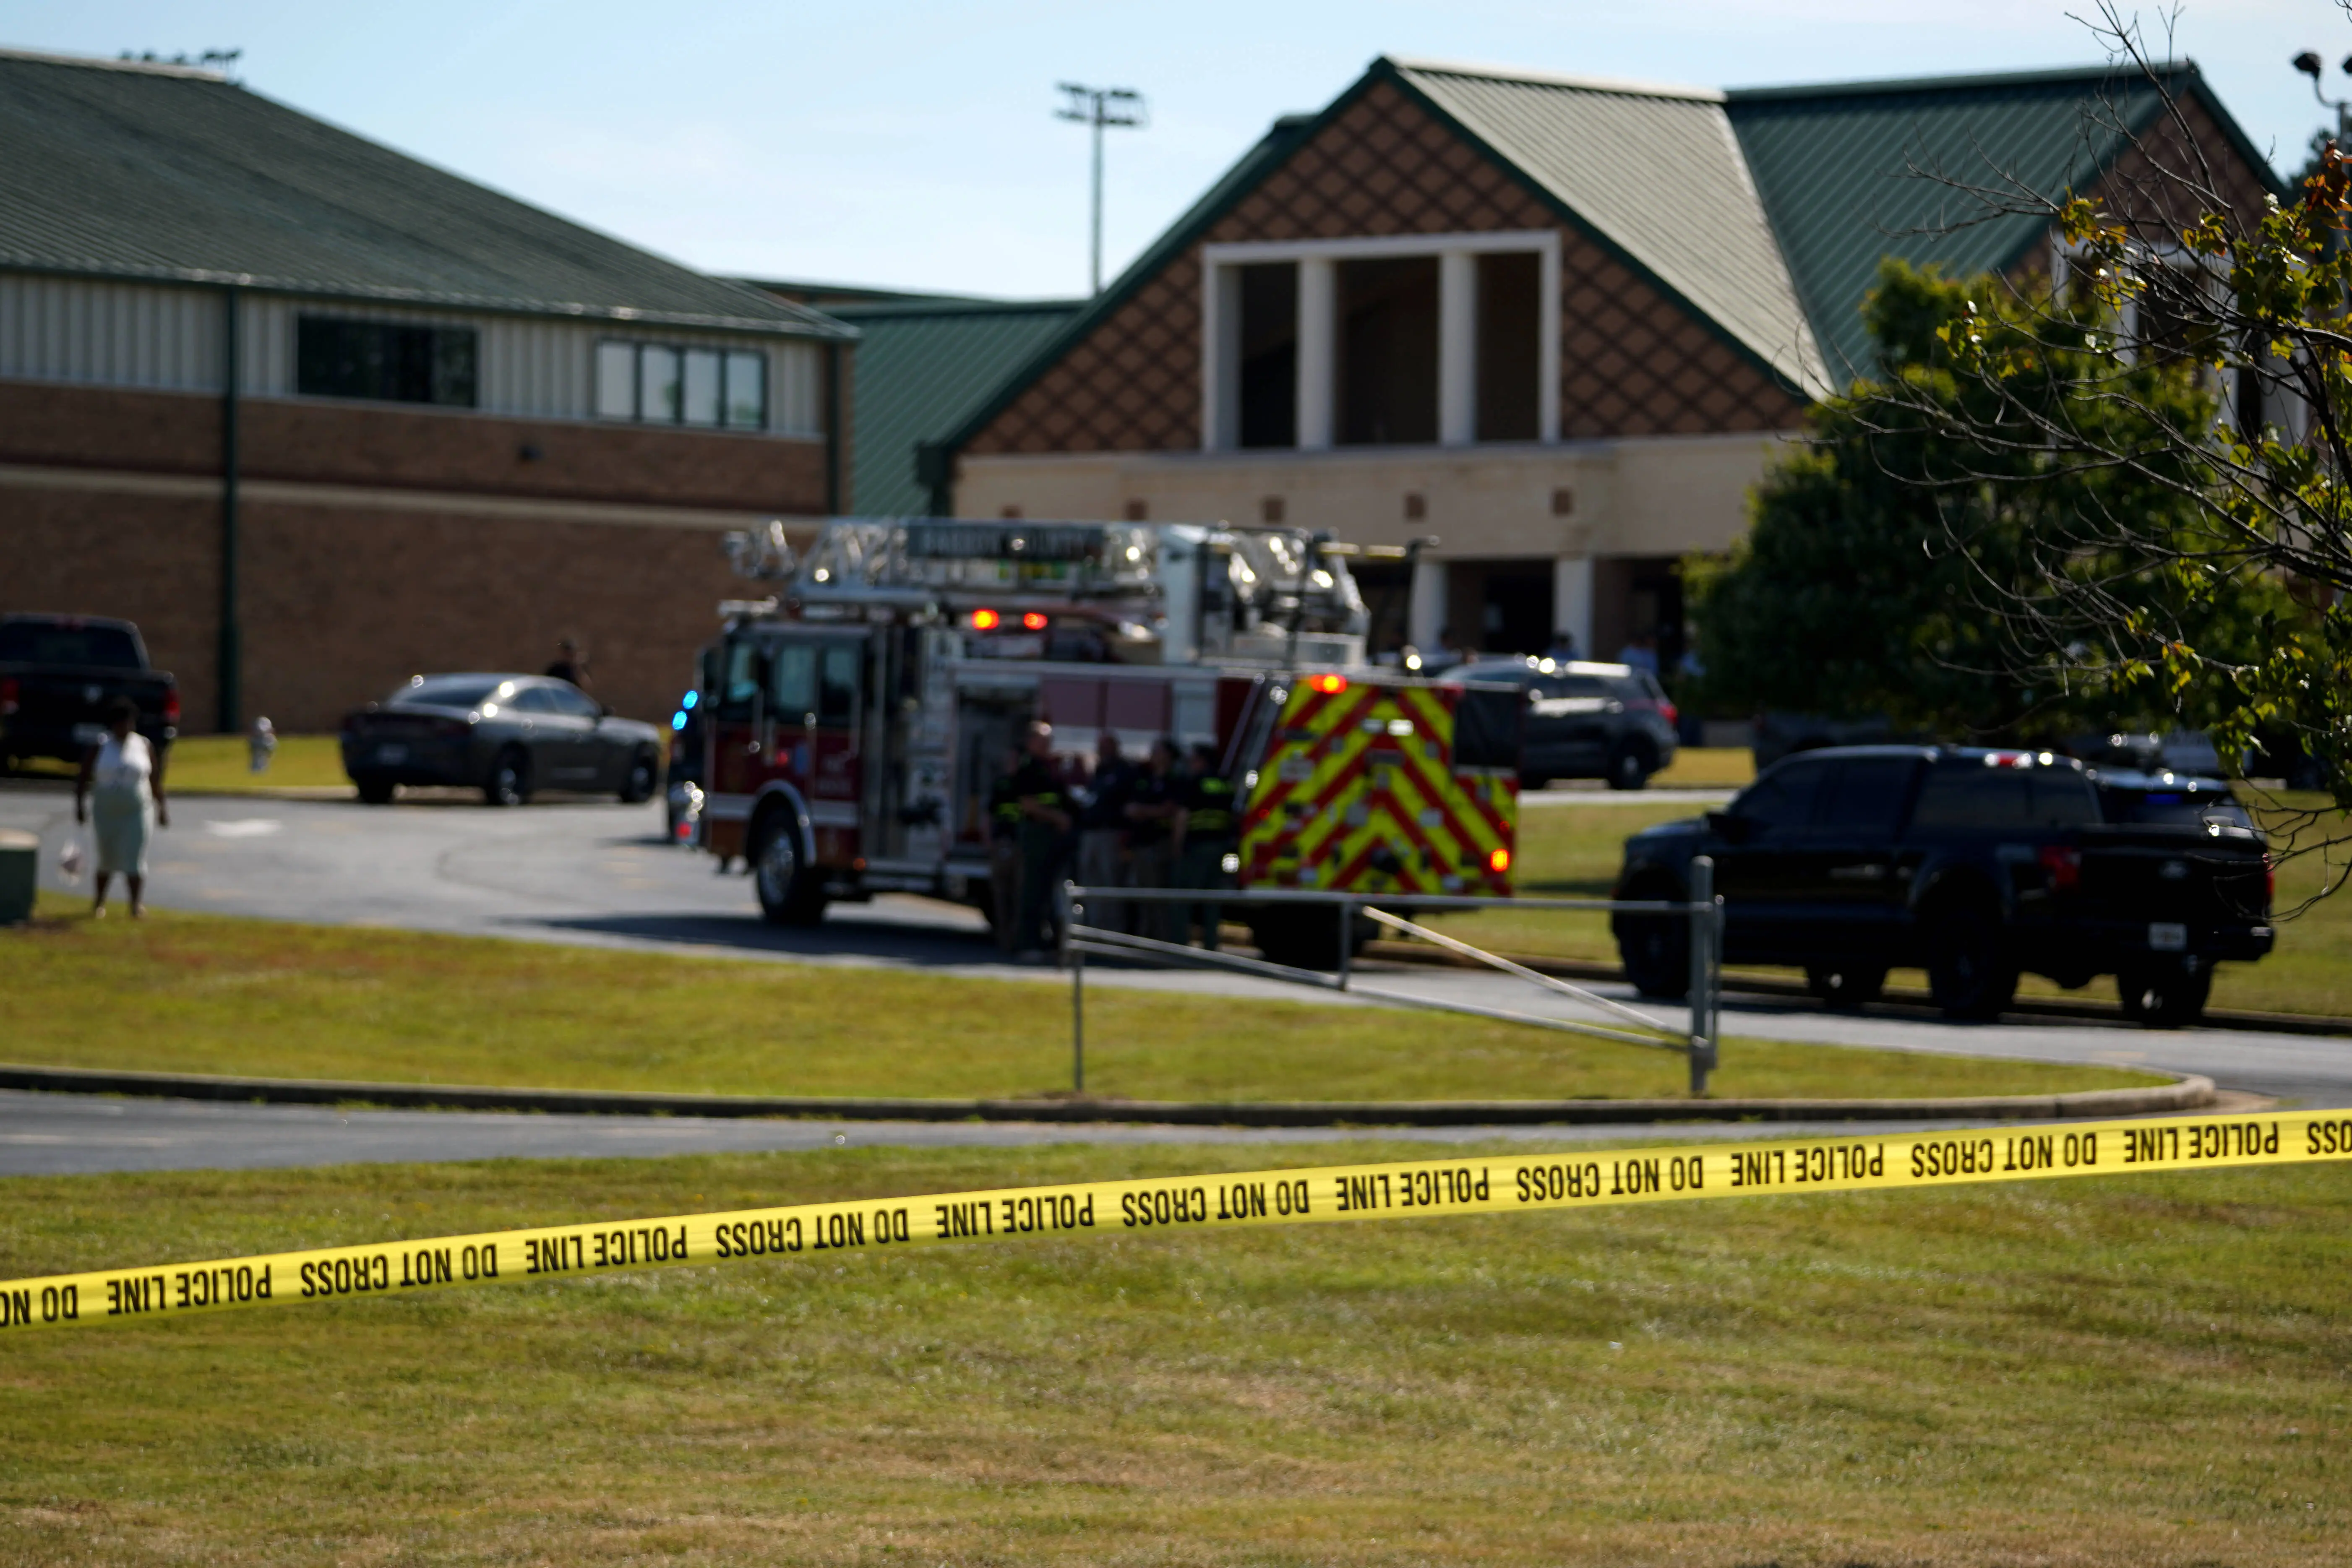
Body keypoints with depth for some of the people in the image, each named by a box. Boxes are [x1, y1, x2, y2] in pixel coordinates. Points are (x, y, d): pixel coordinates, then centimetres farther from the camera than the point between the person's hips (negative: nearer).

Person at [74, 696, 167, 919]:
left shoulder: (144, 747, 3)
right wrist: (80, 805, -10)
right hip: (107, 813, 1)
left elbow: (156, 781, 8)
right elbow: (83, 779, -1)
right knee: (107, 861, 12)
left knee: (135, 861, -11)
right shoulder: (99, 748, -1)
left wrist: (162, 807, 8)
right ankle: (100, 901, 32)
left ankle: (137, 905, -17)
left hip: (137, 812, -1)